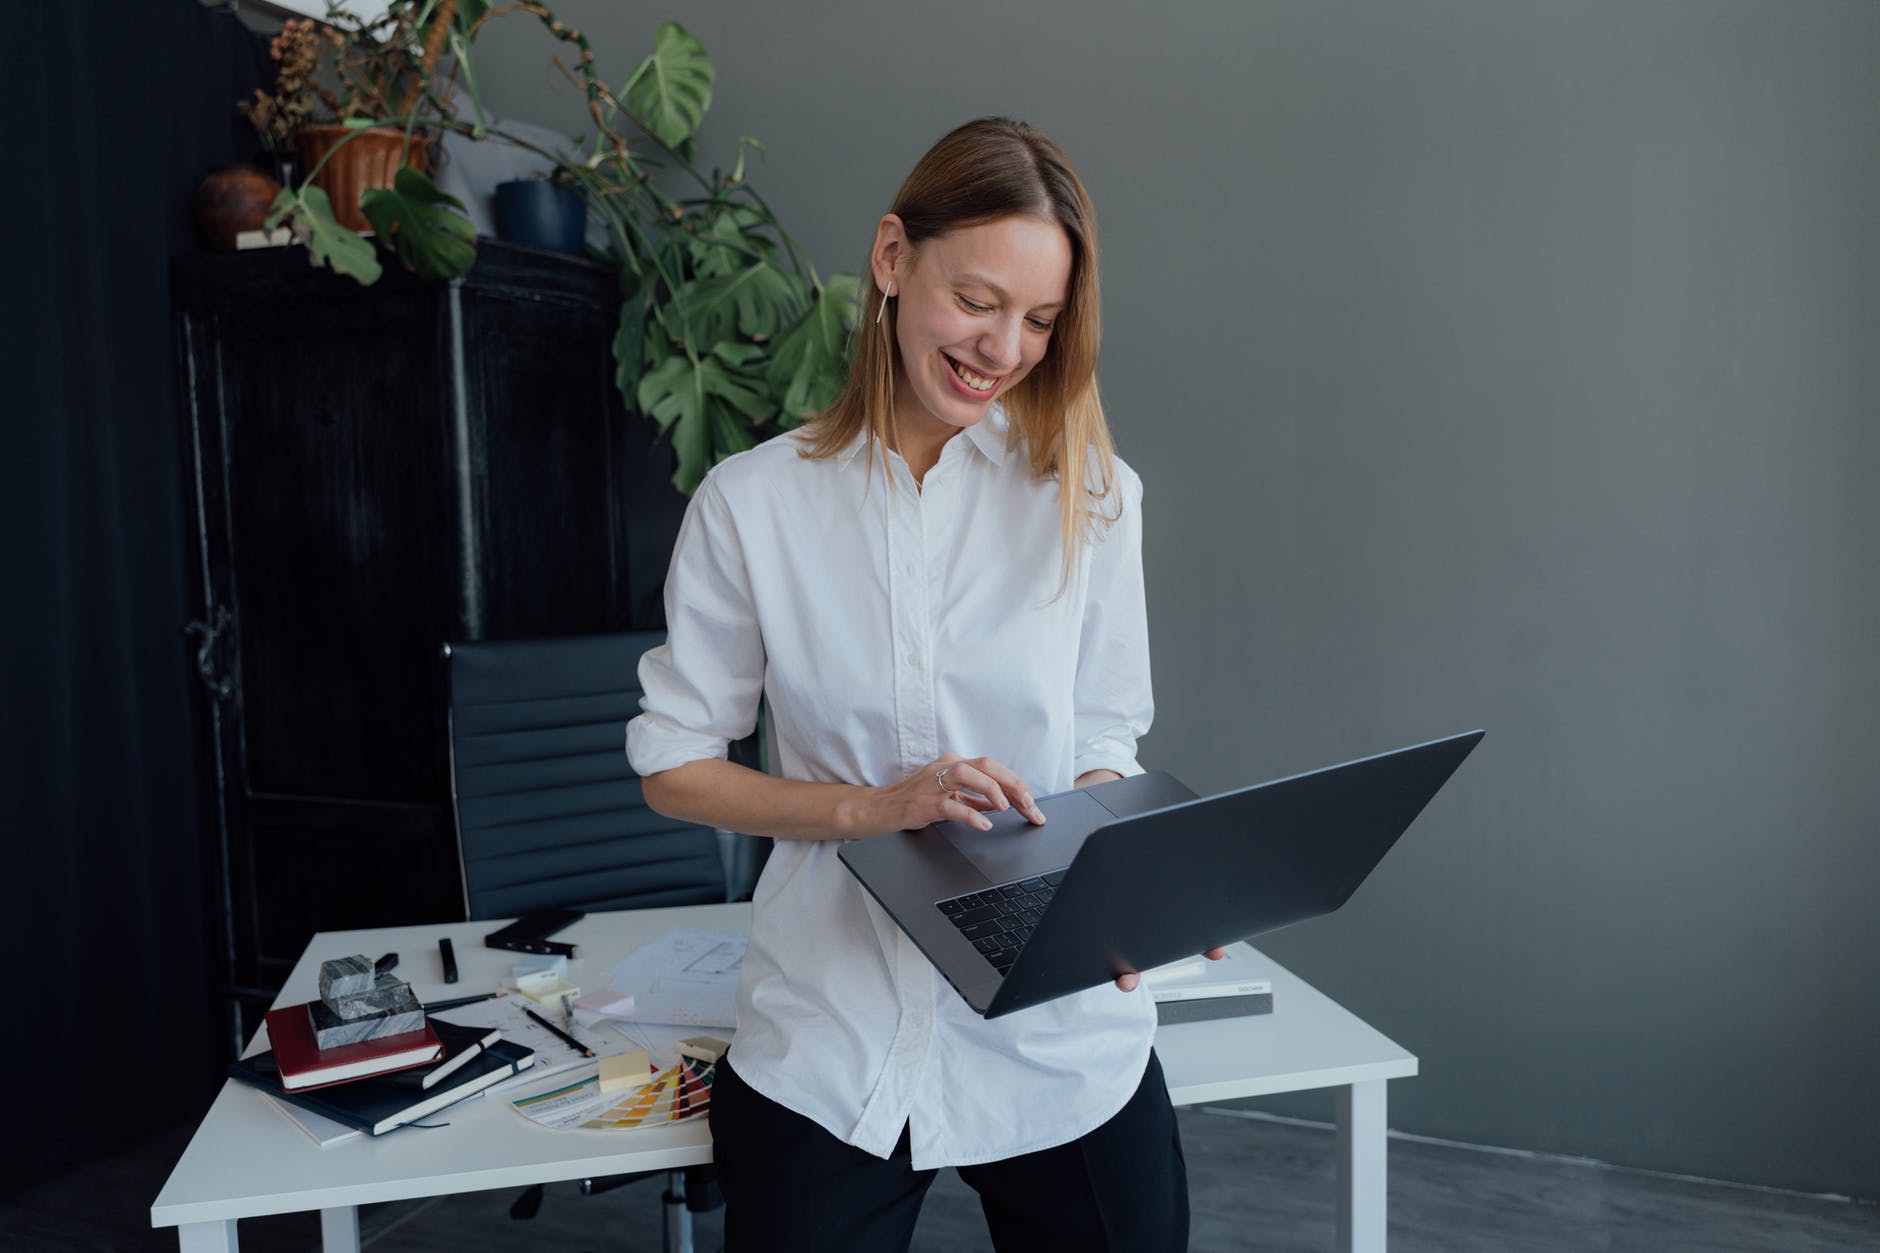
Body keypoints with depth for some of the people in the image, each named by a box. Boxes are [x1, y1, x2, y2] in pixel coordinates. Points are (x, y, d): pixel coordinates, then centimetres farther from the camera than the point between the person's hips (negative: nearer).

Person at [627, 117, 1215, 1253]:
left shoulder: (1089, 494, -2)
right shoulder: (753, 501, -4)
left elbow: (1103, 751, 2)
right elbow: (672, 764, -1)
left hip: (1062, 1043, 1)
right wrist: (875, 806, -15)